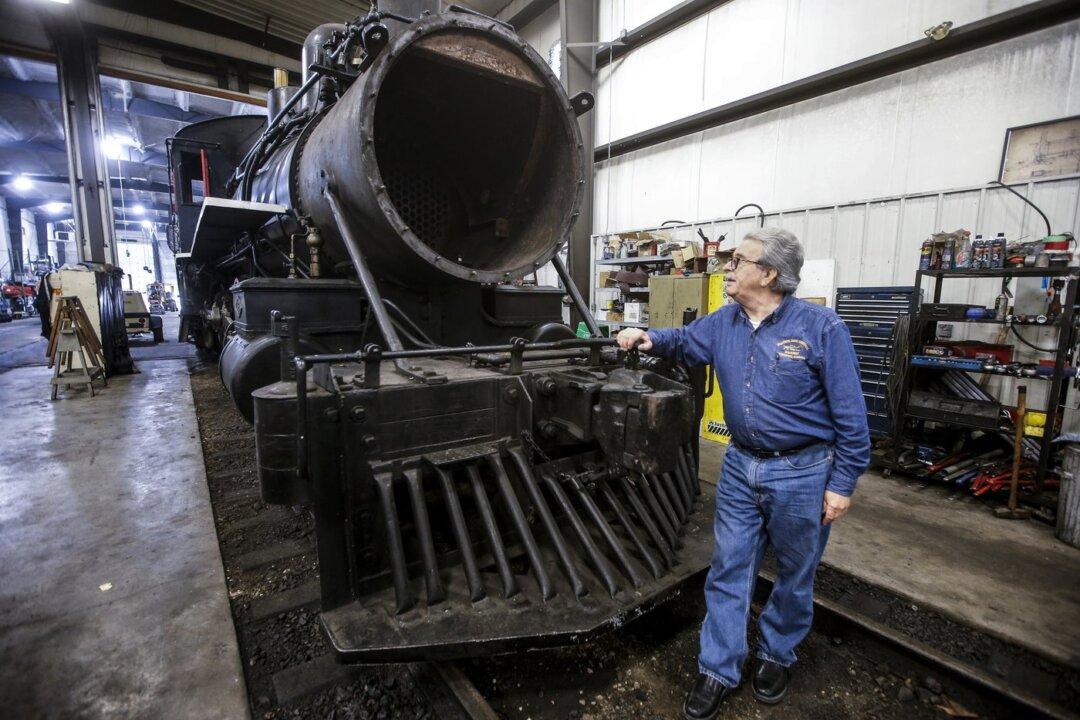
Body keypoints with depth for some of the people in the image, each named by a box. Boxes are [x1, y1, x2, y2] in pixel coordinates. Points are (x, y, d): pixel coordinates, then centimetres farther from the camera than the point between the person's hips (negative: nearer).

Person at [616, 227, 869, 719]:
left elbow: (850, 414, -11)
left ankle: (776, 655, 42)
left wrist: (843, 483, -11)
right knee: (727, 571, 10)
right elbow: (685, 342, 17)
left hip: (802, 473, -4)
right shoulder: (723, 323, 1)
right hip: (740, 467, 4)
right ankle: (718, 669, 27)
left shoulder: (821, 327, -14)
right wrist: (649, 339, -6)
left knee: (794, 574, 16)